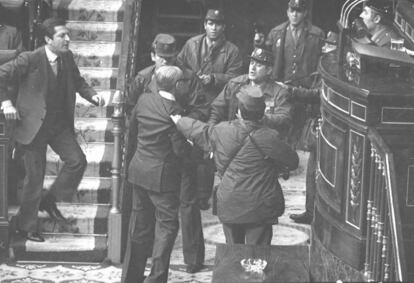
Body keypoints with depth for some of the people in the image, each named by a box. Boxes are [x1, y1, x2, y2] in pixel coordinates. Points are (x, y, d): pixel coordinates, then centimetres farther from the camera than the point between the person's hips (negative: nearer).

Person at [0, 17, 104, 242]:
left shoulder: (67, 57, 0)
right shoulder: (30, 59, -18)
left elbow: (77, 81, 16)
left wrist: (92, 95, -1)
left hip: (60, 124, 6)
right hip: (34, 125, -5)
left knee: (77, 160, -9)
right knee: (34, 177, 1)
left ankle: (50, 201, 14)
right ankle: (26, 226, 20)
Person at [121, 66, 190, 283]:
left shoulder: (144, 100, -3)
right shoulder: (173, 112, -20)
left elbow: (132, 118, 18)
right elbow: (180, 150, -18)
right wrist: (190, 142, 2)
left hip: (139, 171, 7)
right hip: (162, 176, -7)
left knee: (139, 224, 17)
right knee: (167, 224, 4)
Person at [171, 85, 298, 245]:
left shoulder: (222, 131, -5)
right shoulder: (270, 138, -16)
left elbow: (201, 132, 15)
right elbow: (293, 162, -5)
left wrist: (180, 121, 34)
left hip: (228, 206, 4)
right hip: (259, 208, -3)